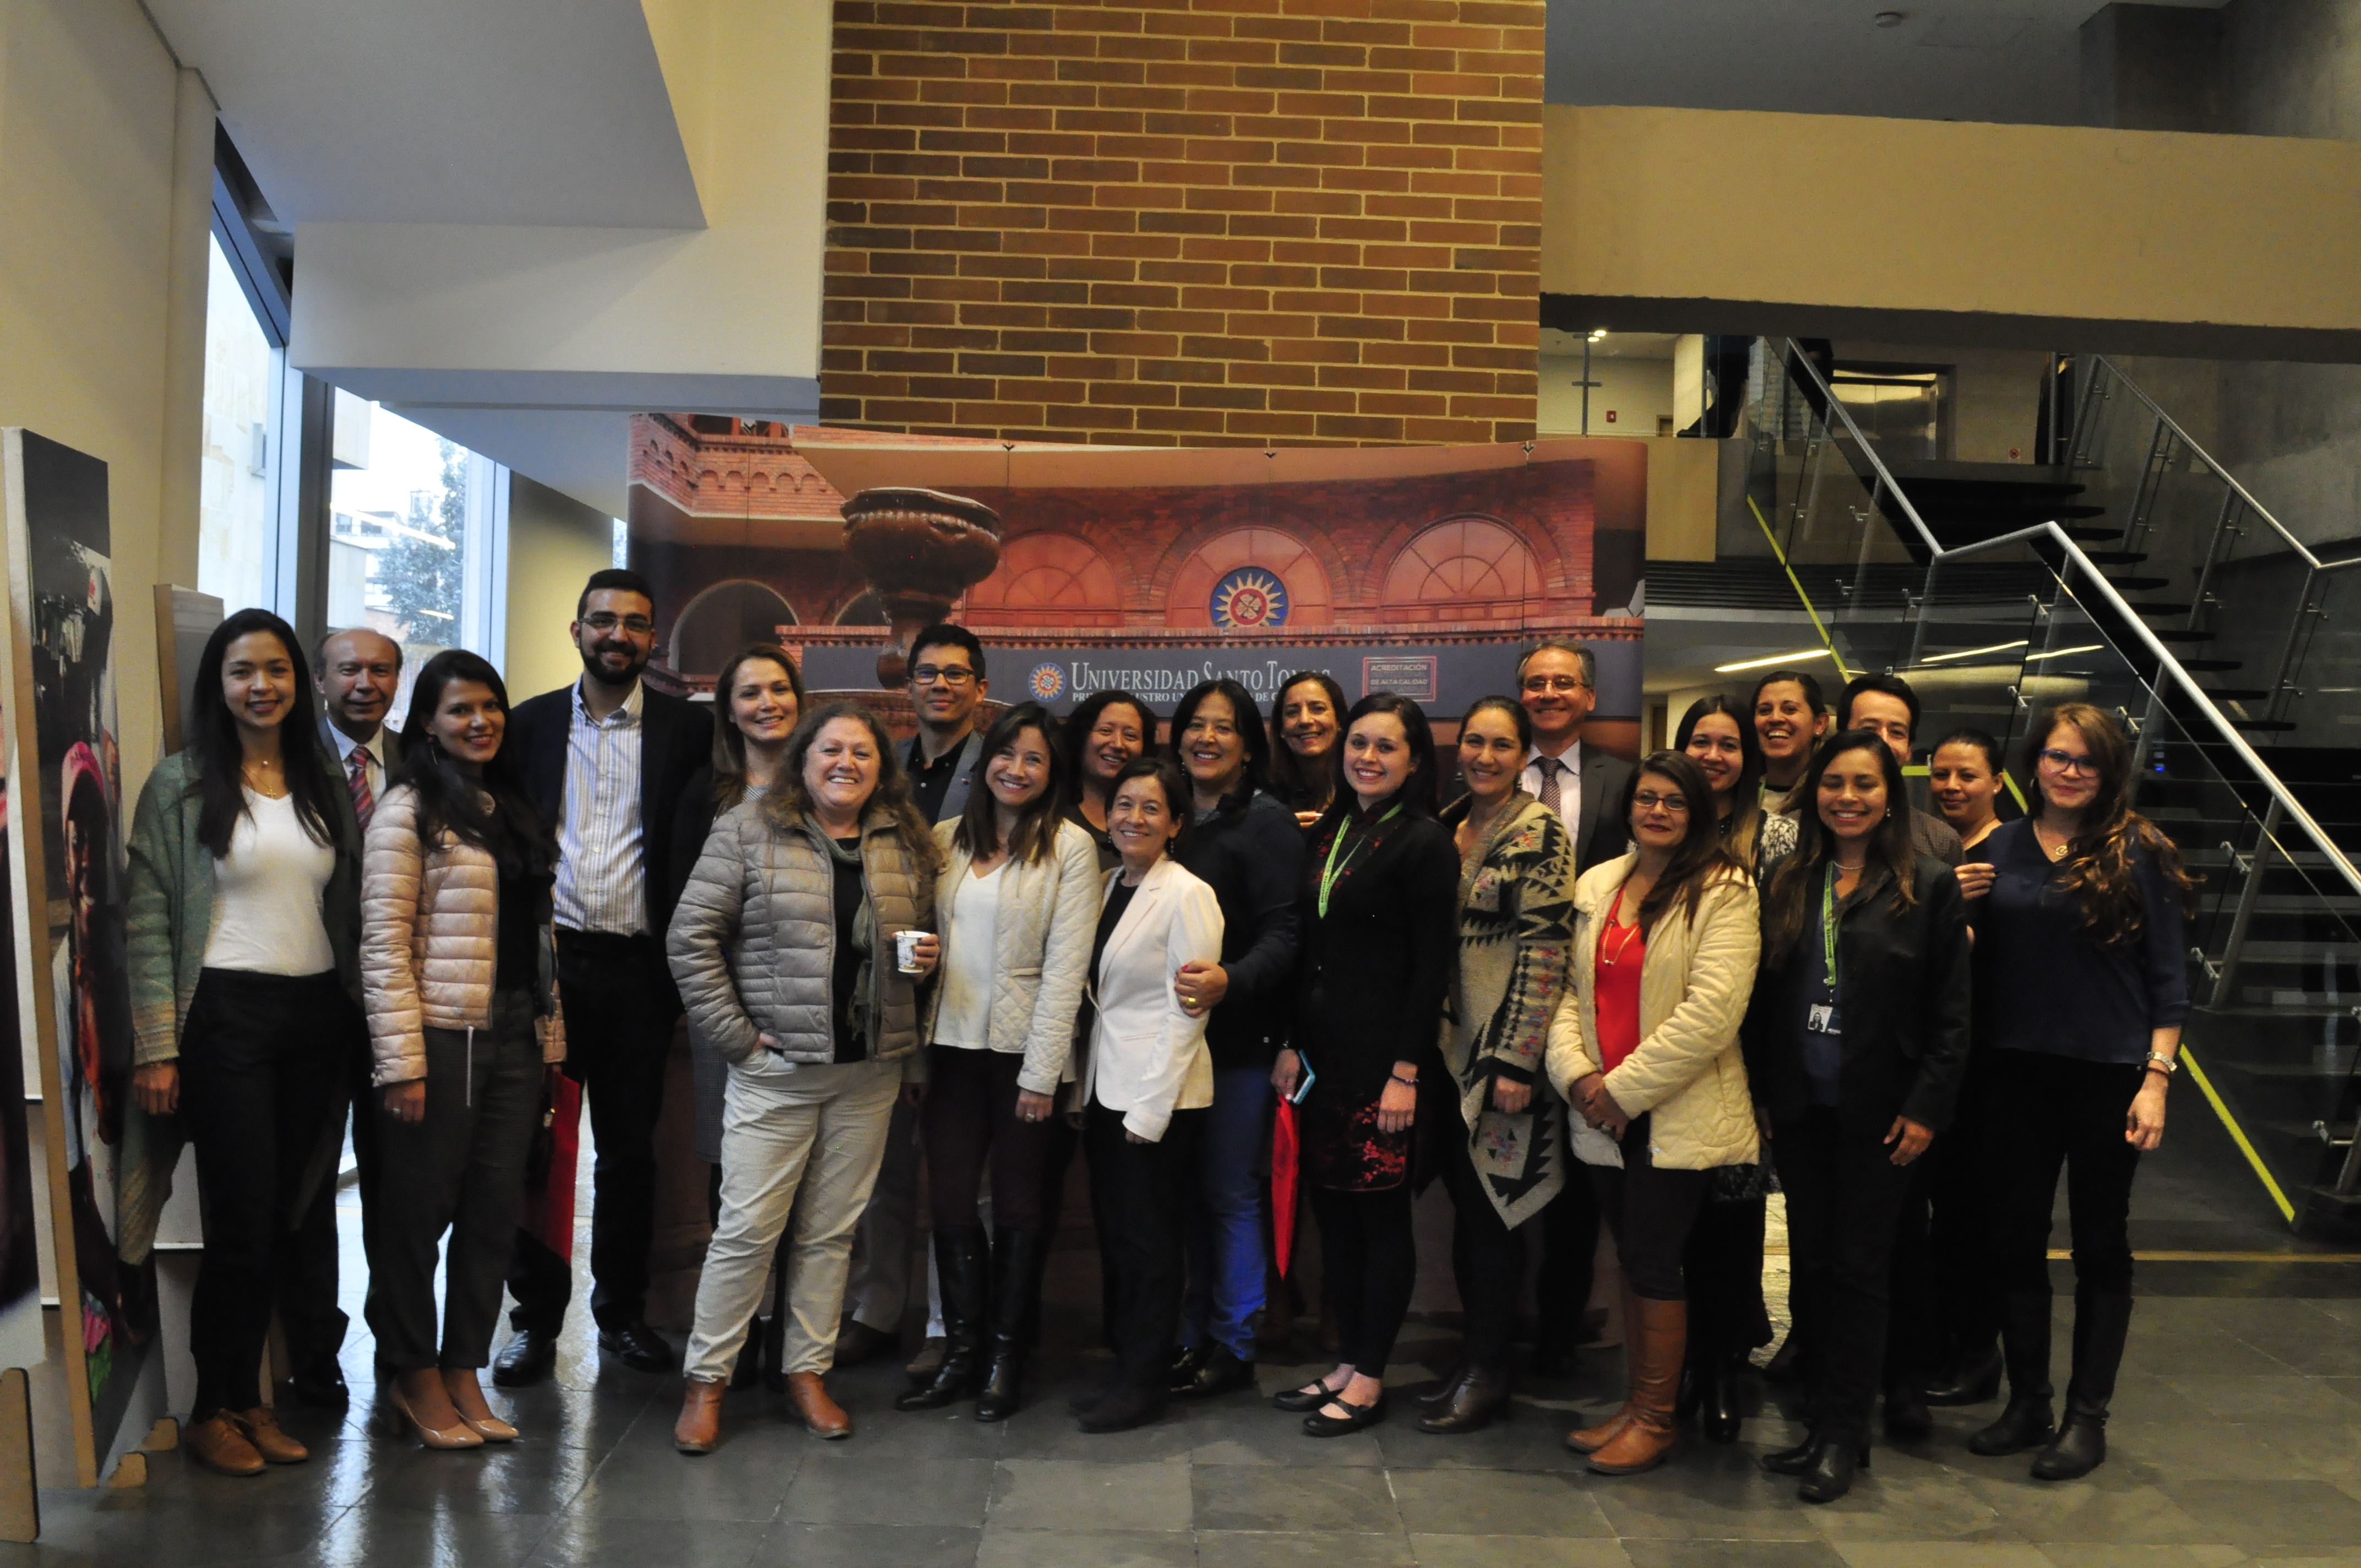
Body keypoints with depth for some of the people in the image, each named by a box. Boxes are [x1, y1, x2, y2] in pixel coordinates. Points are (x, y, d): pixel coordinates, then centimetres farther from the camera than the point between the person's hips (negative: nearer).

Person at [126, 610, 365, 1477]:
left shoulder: (323, 783, 11)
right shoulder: (181, 783, -2)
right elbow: (148, 923, -5)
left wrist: (358, 1016, 8)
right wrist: (156, 1048, -10)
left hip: (316, 1016, 4)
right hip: (227, 1015, -4)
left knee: (281, 1219, 9)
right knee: (243, 1222, -2)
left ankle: (247, 1398, 23)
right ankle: (211, 1410, 16)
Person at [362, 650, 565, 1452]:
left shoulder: (514, 808, 15)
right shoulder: (409, 809, -6)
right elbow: (383, 943, -12)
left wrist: (550, 1040, 13)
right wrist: (402, 1063, -16)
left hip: (514, 1042, 7)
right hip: (443, 1041, -6)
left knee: (494, 1212, 10)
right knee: (420, 1211, 5)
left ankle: (463, 1375, 23)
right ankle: (414, 1379, 21)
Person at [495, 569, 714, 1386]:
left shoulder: (687, 729, 3)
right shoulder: (531, 723, 7)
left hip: (637, 971, -1)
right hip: (545, 959, 1)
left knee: (630, 1149, 9)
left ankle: (622, 1310, 25)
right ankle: (537, 1317, 20)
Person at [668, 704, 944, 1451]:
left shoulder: (907, 844, 9)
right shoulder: (748, 830, -3)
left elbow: (922, 934, 22)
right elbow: (691, 938, -5)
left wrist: (927, 957, -1)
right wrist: (734, 1033, -8)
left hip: (870, 1073, 4)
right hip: (775, 1069, -4)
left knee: (832, 1231, 11)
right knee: (748, 1229, 0)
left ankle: (808, 1373, 24)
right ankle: (705, 1382, 16)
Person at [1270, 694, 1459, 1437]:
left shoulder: (1425, 842, -8)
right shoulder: (1328, 833, 12)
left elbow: (1432, 967, -12)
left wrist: (1406, 1072, -16)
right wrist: (1291, 1045, 8)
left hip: (1383, 1055, -7)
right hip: (1323, 1050, 7)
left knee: (1380, 1214, 2)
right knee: (1332, 1211, 11)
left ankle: (1370, 1380, 13)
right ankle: (1346, 1363, 23)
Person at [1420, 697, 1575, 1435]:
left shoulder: (1537, 832, -9)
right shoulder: (1447, 825, 11)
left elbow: (1543, 950, -14)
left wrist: (1516, 1060, -17)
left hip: (1503, 1050, -6)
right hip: (1449, 1045, 6)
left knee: (1491, 1208, 1)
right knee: (1466, 1203, 12)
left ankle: (1488, 1372, 13)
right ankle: (1473, 1353, 23)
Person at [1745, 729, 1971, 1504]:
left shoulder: (1929, 885, -3)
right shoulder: (1787, 883, 7)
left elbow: (1951, 1013, -3)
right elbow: (1764, 996, 9)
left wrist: (1926, 1109, -9)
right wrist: (1760, 1093, 4)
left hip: (1877, 1110, -3)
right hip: (1799, 1105, 4)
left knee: (1858, 1266, 3)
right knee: (1811, 1262, 9)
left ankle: (1844, 1433, 13)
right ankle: (1821, 1421, 19)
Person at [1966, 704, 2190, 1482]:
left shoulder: (2137, 851, -5)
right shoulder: (2001, 848, 5)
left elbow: (2168, 975, -4)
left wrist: (2156, 1077, -9)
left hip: (2109, 1074, -3)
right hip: (2019, 1072, 3)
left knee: (2100, 1244, 8)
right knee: (2016, 1239, 9)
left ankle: (2087, 1417, 19)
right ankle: (2026, 1401, 23)